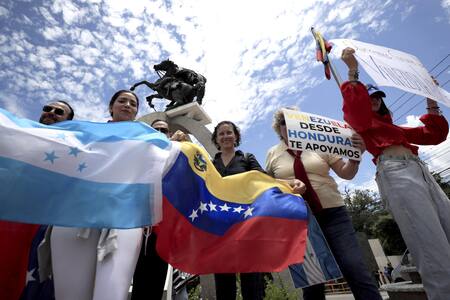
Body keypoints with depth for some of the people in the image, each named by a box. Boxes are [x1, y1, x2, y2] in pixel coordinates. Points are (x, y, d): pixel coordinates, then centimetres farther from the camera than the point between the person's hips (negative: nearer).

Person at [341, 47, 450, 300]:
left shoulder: (393, 127, 34)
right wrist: (353, 70, -16)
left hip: (421, 171, 8)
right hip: (395, 173, -8)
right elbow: (354, 106, -12)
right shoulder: (359, 123, 12)